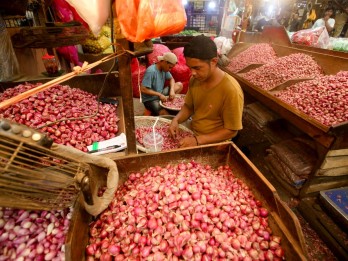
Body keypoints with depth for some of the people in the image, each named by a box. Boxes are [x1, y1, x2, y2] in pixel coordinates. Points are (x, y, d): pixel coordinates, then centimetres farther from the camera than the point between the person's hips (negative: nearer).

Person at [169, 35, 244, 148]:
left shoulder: (231, 90, -25)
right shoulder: (195, 79, -6)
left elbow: (231, 131, -19)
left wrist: (197, 140, -26)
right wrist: (176, 120, -12)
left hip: (212, 144, -6)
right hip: (192, 133, 6)